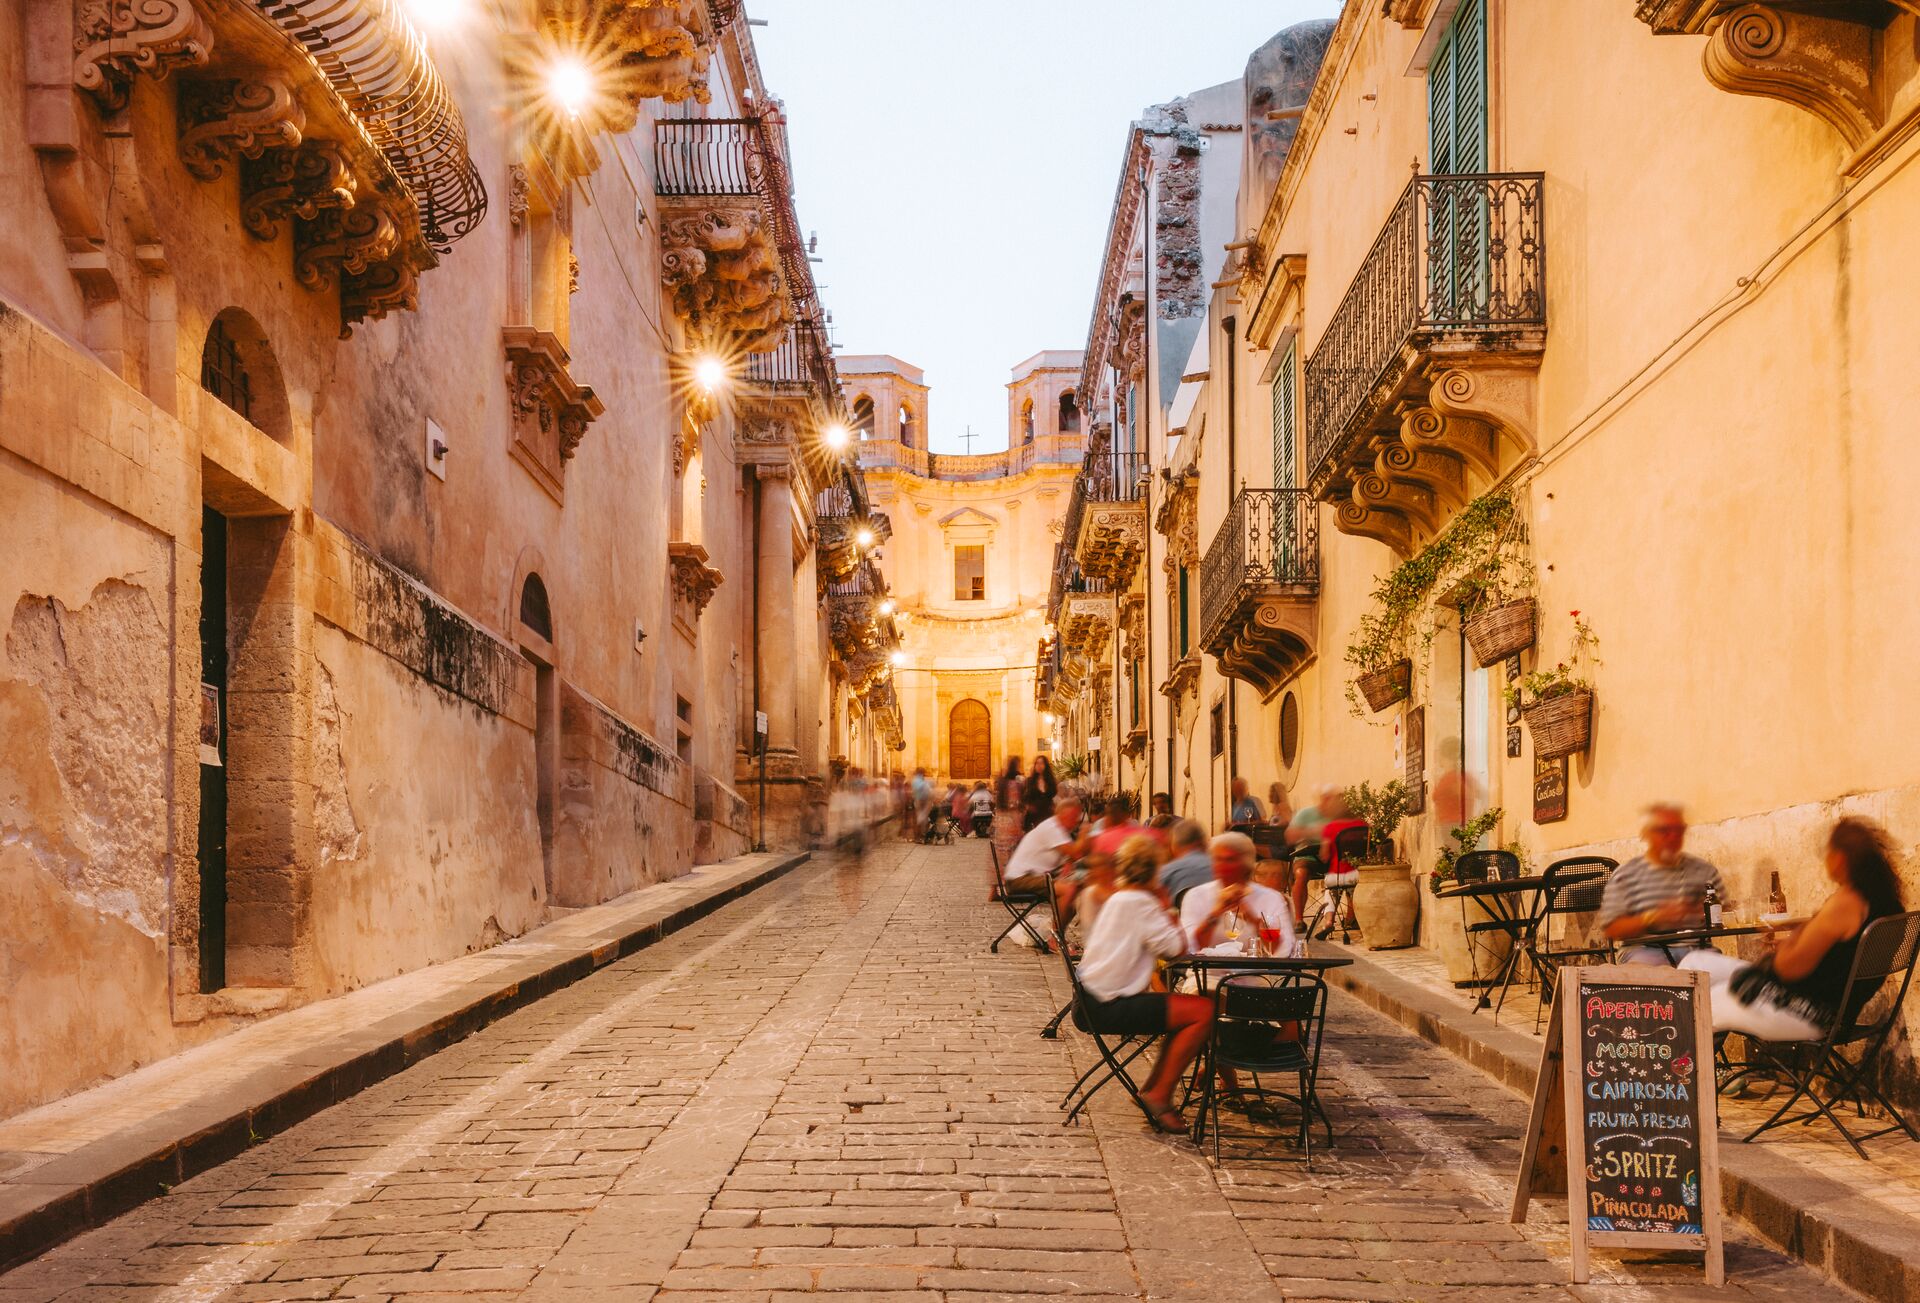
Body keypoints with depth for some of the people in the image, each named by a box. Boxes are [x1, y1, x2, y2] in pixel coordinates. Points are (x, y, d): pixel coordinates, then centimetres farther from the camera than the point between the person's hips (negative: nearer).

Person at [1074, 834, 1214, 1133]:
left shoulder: (1118, 898, 17)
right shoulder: (1139, 902, -14)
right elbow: (1177, 947, -17)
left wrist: (1162, 909, 7)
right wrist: (1165, 906, -6)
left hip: (1097, 1000, 11)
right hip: (1108, 1006, -11)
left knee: (1188, 1012, 19)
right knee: (1204, 1011, -14)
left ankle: (1153, 1090, 19)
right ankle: (1159, 1097, -5)